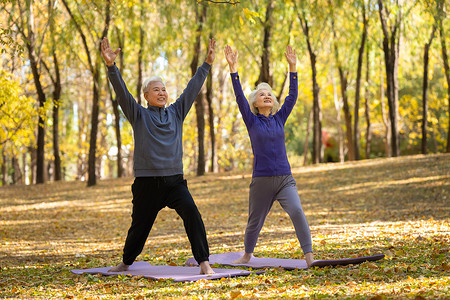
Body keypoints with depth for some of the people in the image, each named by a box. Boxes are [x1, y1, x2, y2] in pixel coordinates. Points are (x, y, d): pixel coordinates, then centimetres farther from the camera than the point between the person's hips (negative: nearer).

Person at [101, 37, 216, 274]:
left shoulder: (176, 112, 12)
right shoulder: (139, 115, 4)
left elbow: (193, 88, 13)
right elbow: (122, 92, -7)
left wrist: (207, 63, 11)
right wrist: (111, 66, -19)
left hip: (174, 180, 2)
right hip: (147, 182, -1)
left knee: (192, 214, -19)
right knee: (140, 225, 11)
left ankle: (204, 263, -17)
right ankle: (126, 263, 36)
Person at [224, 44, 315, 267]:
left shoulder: (279, 119, 9)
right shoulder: (252, 121, 2)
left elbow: (292, 96, 6)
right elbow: (239, 97, -7)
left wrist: (292, 67, 1)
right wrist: (233, 69, -14)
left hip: (285, 179, 1)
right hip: (261, 180, -1)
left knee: (297, 211, -21)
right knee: (254, 221, 13)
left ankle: (309, 257, -22)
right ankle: (247, 255, 38)